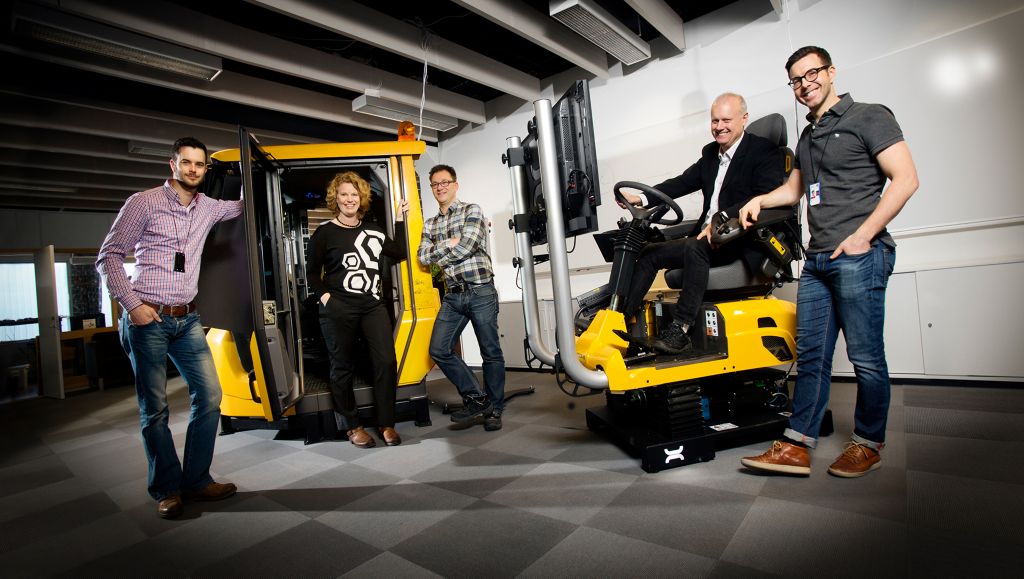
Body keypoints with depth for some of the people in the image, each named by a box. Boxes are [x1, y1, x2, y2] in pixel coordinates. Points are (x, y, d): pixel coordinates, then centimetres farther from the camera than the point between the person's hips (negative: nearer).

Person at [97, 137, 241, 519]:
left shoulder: (207, 208, 11)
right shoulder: (144, 203, -3)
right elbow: (109, 257, -3)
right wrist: (132, 304, -13)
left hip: (187, 319, 5)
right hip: (148, 319, -5)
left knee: (209, 396, 1)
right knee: (155, 409, 2)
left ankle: (196, 481, 14)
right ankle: (167, 490, 15)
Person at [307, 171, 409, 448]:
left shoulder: (372, 230, 15)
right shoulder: (324, 233, 3)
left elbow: (399, 253, 13)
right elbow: (313, 273, 6)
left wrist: (400, 220, 12)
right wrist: (324, 296, -10)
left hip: (373, 305, 3)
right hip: (338, 309, -3)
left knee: (386, 361, -5)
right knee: (343, 367, 5)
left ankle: (386, 424, 9)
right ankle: (353, 426, 21)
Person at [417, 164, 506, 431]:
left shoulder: (472, 210, 2)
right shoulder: (430, 224, 17)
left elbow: (467, 245, -12)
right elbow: (423, 256, 4)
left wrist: (438, 256, -1)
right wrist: (448, 245, -8)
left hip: (480, 292, -5)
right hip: (453, 297, 5)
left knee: (491, 353, 2)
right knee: (439, 350, -4)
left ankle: (494, 409, 16)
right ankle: (476, 397, 10)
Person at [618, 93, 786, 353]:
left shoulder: (766, 151, -3)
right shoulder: (710, 152, 17)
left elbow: (764, 198, -17)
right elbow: (683, 182, 9)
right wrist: (642, 198, -6)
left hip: (742, 240, -7)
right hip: (706, 237, 7)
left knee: (695, 247, -35)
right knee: (650, 253, -3)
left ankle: (680, 329, -33)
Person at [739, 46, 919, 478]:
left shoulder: (868, 117, 1)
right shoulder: (807, 137, 23)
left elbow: (905, 179, -8)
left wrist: (862, 235, -16)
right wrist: (760, 200, 15)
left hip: (859, 258, -7)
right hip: (817, 260, 7)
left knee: (866, 358, 1)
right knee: (811, 355, 5)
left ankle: (868, 444, 18)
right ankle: (796, 446, 9)